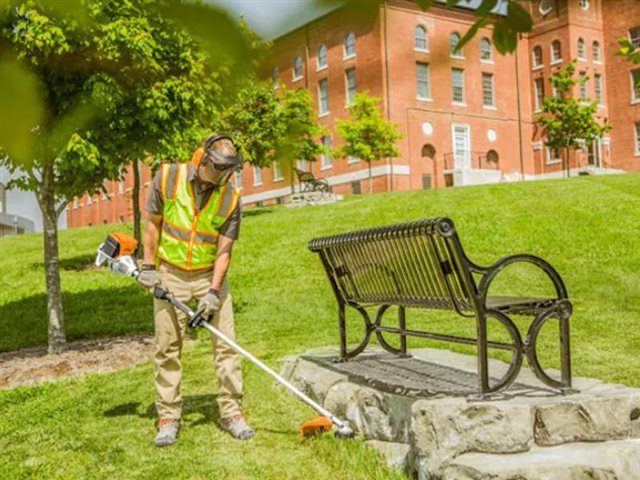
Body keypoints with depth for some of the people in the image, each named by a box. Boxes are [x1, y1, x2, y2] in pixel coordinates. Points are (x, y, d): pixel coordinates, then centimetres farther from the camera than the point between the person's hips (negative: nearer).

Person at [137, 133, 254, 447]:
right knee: (167, 348, 3)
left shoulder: (231, 198, -10)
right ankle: (168, 418, 14)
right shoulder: (167, 177, -9)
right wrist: (149, 267, -2)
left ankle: (231, 412, 8)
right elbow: (153, 223, 1)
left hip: (210, 275, 0)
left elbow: (224, 250, -10)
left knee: (226, 344, -2)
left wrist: (213, 292, -18)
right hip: (171, 275, 0)